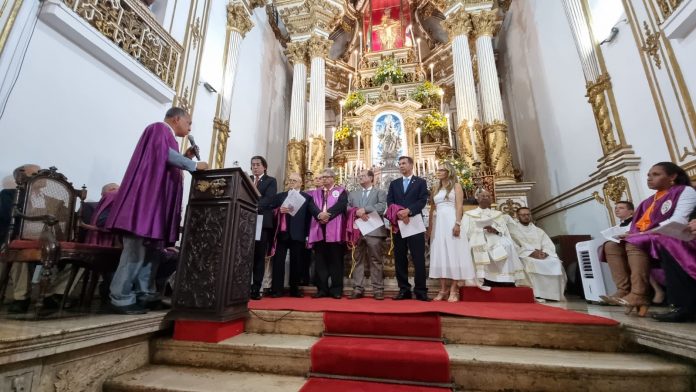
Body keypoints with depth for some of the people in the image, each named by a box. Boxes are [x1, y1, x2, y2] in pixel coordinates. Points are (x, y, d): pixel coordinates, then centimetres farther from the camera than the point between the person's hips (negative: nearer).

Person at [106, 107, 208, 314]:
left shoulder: (167, 136, 25)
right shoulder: (160, 128, -1)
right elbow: (165, 154, -19)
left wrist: (185, 157, 14)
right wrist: (194, 165, -15)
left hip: (156, 199, 10)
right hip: (148, 195, -10)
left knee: (148, 247, 7)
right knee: (137, 247, -10)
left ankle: (143, 293, 11)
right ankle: (121, 297, -5)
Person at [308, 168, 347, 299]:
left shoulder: (341, 191, 10)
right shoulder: (315, 192, 19)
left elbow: (341, 205, -8)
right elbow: (311, 206, 3)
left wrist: (327, 215, -18)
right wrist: (319, 215, -17)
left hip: (334, 230, -3)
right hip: (319, 230, 4)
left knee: (335, 260, 1)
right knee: (320, 260, 5)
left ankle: (336, 289, 8)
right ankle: (322, 289, 13)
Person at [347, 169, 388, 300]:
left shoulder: (380, 192, 10)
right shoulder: (353, 194, 21)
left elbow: (382, 207, -8)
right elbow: (347, 207, 7)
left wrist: (365, 209, -15)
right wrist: (357, 212, -11)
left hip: (374, 230, -3)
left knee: (376, 261, 0)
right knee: (358, 260, 5)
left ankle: (378, 289, 7)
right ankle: (358, 289, 11)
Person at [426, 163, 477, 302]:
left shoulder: (456, 186, 4)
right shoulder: (436, 188, 17)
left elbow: (459, 206, -6)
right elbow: (432, 208, 14)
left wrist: (457, 224, -18)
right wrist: (429, 226, 8)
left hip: (451, 221, -5)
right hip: (438, 223, 5)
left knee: (453, 253, -4)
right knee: (440, 254, 3)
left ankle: (453, 290, 1)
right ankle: (443, 289, 9)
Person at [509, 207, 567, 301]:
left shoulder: (538, 231, 24)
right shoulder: (513, 230, 9)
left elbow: (549, 245, 11)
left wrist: (544, 253, -13)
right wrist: (531, 253, -19)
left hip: (543, 256, 4)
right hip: (524, 256, -4)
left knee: (556, 263, -25)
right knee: (532, 264, -36)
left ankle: (555, 294, -19)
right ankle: (537, 294, -32)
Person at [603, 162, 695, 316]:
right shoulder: (650, 200, 23)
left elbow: (678, 221, -13)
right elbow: (640, 224, 15)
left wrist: (643, 233, -19)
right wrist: (630, 233, -7)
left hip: (669, 237, -7)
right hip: (643, 239, 7)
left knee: (633, 244, -34)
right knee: (611, 246, -17)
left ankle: (638, 295, -37)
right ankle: (624, 290, -28)